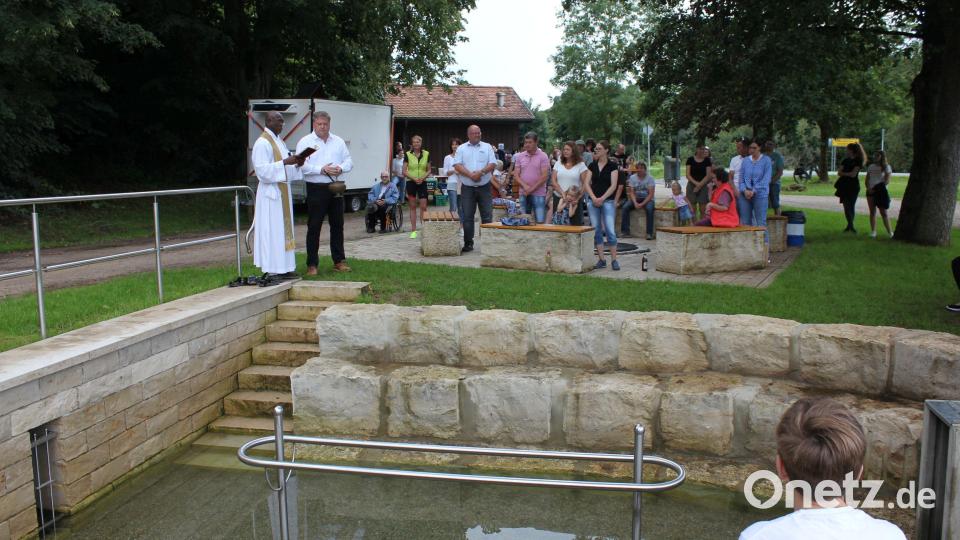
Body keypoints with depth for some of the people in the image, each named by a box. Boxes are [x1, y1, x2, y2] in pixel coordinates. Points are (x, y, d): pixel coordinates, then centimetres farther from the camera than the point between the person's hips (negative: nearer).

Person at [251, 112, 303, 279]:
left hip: (282, 192, 9)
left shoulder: (279, 141, 17)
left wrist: (296, 164, 2)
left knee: (284, 229, 9)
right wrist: (285, 162, -24)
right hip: (271, 192, -9)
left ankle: (284, 268, 14)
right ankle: (272, 270, -5)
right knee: (272, 231, -8)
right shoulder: (262, 143, -12)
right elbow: (263, 170, -19)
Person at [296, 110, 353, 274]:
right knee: (314, 227, -1)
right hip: (316, 189, -4)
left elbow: (349, 161, 11)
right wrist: (321, 169, -21)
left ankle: (339, 261, 18)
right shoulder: (305, 142, -1)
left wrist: (341, 168, -10)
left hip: (336, 188, 4)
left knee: (337, 225, 9)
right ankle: (312, 264, 5)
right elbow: (302, 166, -11)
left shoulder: (338, 142, 13)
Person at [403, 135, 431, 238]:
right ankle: (413, 230, 10)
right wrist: (414, 178, -16)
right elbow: (404, 171, -2)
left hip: (422, 183, 1)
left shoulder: (426, 154, 4)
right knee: (413, 207, 5)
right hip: (411, 183, -1)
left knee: (423, 207, -4)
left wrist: (423, 177, -11)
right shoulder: (408, 155, -1)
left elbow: (429, 170, 8)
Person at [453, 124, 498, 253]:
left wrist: (481, 172, -17)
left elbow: (492, 164, -1)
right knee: (467, 217, 2)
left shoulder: (487, 147, 8)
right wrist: (470, 174, -17)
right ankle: (468, 243, 9)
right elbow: (457, 165, -4)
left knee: (487, 216, 1)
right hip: (467, 188, 0)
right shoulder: (461, 148, 6)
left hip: (484, 187, 0)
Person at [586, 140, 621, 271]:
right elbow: (587, 183, 5)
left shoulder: (612, 166, -1)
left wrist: (602, 198, -13)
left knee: (610, 230, -9)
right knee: (596, 230, 4)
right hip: (592, 201, 4)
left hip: (607, 201, -4)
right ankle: (601, 259, 11)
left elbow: (613, 185, -7)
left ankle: (614, 260, -1)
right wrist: (594, 198, -9)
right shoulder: (592, 166, 9)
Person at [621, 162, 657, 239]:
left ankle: (649, 233, -30)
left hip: (647, 199, -3)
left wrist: (642, 204, -24)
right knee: (625, 207, -23)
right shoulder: (632, 177, 1)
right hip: (636, 198, 3)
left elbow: (651, 194, -13)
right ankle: (625, 231, -19)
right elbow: (632, 192, -2)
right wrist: (635, 203, -20)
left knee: (649, 209, -35)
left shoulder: (650, 178, -8)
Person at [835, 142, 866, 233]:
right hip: (844, 186, 5)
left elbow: (853, 174, -12)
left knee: (851, 206, -7)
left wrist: (843, 173, 1)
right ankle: (850, 225, 10)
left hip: (853, 186, -5)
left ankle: (850, 225, 0)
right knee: (846, 206, 3)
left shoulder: (858, 161, -5)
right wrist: (848, 174, -10)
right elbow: (839, 173, 7)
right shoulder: (845, 160, 13)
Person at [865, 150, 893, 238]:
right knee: (872, 211, 2)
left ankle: (890, 232, -2)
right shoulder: (871, 166, 13)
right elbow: (867, 179, 12)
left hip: (881, 191, -4)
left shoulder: (886, 167, 1)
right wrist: (868, 188, -7)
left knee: (883, 212, -6)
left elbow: (887, 181, -6)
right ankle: (873, 231, 4)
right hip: (871, 191, 4)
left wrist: (877, 188, -14)